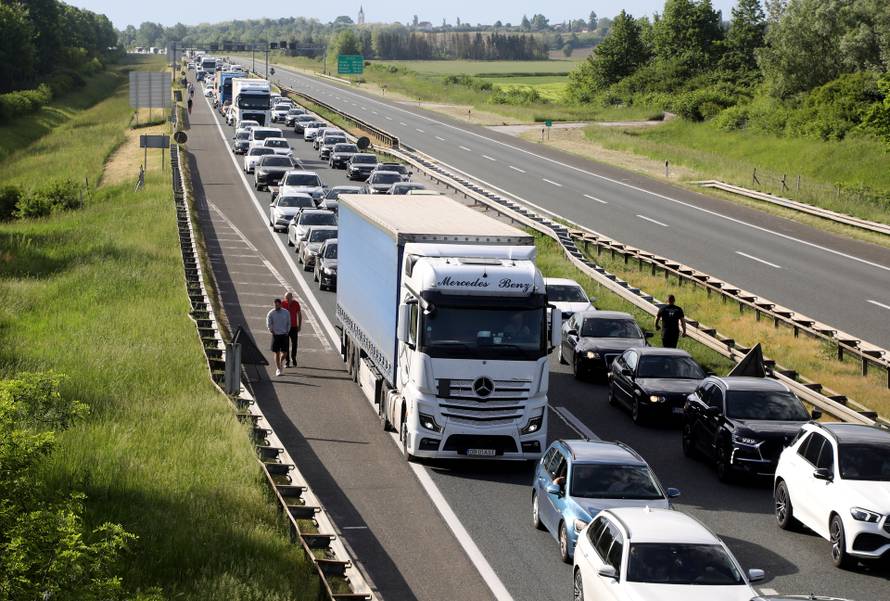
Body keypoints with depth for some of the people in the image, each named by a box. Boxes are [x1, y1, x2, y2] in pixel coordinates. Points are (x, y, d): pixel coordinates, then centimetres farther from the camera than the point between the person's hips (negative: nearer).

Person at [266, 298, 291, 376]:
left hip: (284, 335, 1)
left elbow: (288, 323, 11)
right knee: (277, 353, 0)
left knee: (284, 353, -1)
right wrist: (271, 329, -19)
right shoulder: (271, 313, -2)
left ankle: (281, 361, 32)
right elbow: (268, 323, -6)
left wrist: (287, 331, 5)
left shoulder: (286, 312, 4)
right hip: (275, 335, -1)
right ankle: (278, 369, 10)